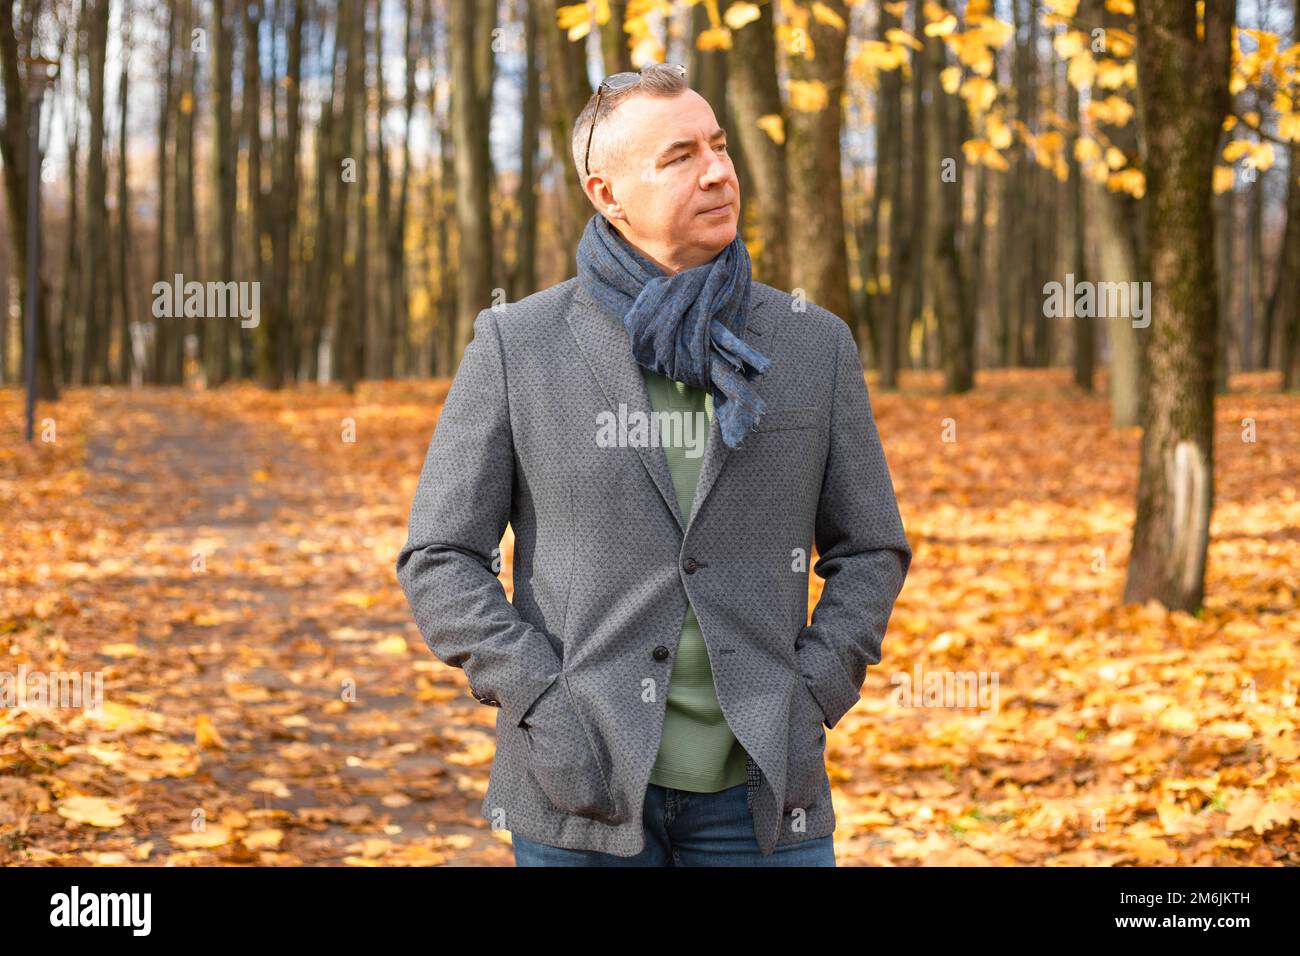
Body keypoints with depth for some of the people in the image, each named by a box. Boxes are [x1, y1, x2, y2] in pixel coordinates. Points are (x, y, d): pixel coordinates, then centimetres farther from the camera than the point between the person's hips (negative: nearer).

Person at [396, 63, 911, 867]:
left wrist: (806, 707, -4)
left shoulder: (814, 344, 4)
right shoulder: (518, 343, -1)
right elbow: (441, 560, 0)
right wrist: (547, 709, -11)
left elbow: (868, 552, 10)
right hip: (587, 784, -1)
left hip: (754, 789, 1)